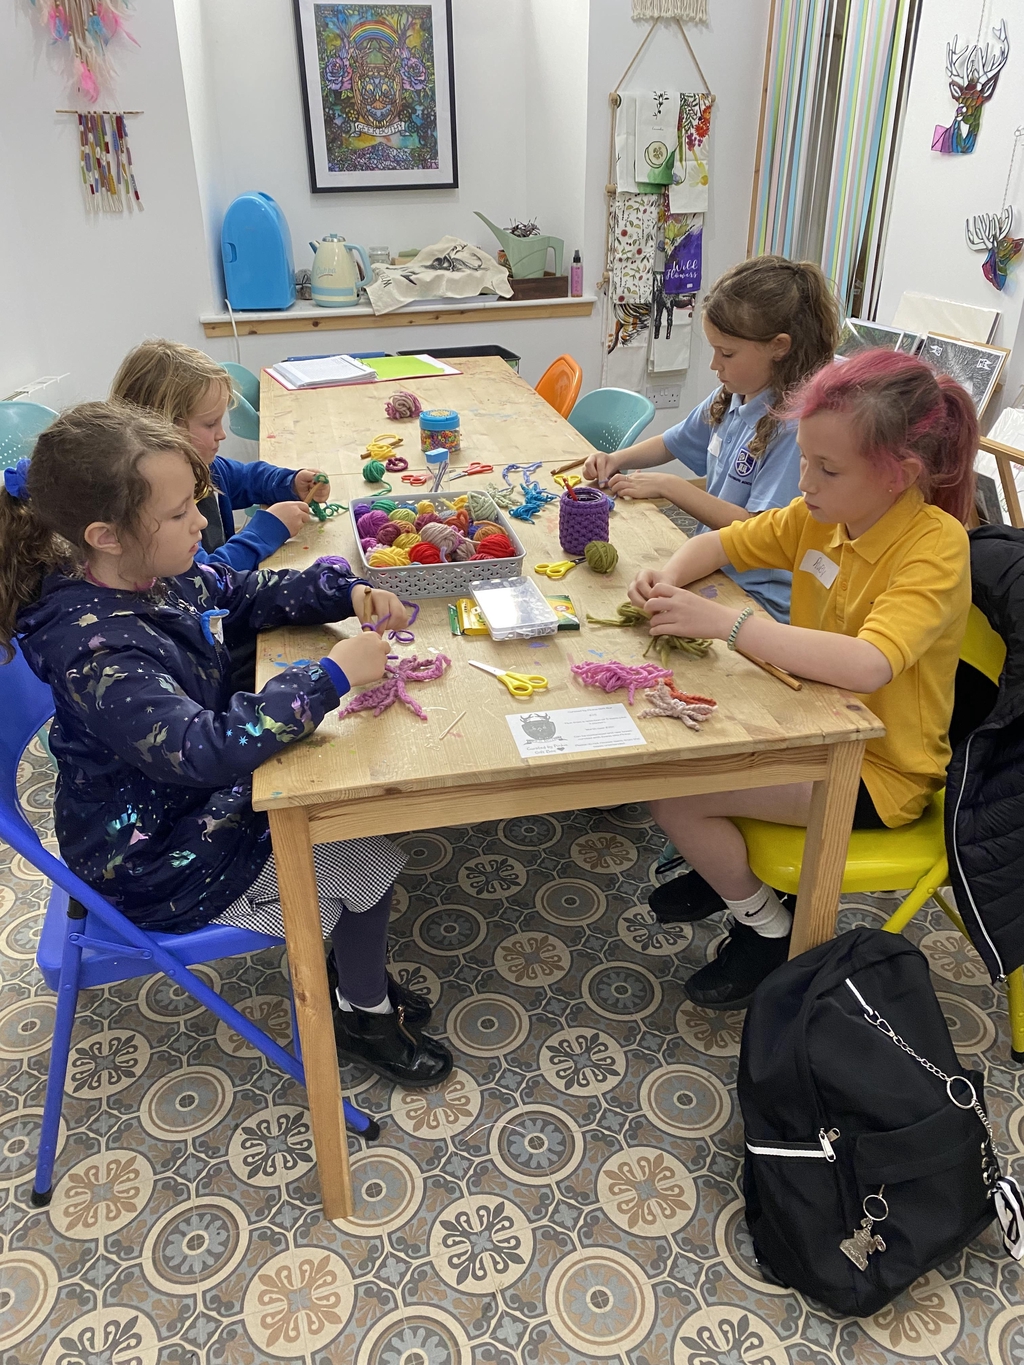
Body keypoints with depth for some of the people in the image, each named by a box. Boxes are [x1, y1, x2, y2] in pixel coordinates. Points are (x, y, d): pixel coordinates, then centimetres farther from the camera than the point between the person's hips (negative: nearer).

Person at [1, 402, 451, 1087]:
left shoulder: (161, 576, -8)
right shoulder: (95, 650, -35)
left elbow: (248, 594, 8)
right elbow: (203, 749, -43)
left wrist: (347, 592, -8)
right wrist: (331, 674, -39)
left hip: (204, 795, 8)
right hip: (159, 858, -8)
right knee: (369, 861, -4)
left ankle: (354, 972, 30)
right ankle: (365, 1016, 23)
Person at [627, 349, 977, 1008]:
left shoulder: (937, 544, -25)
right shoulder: (821, 513, -4)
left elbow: (866, 665, -41)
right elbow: (718, 544, 7)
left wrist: (723, 620, -39)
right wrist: (670, 577, -15)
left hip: (879, 766, -8)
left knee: (672, 795, -19)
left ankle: (770, 930, 7)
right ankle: (734, 863, 24)